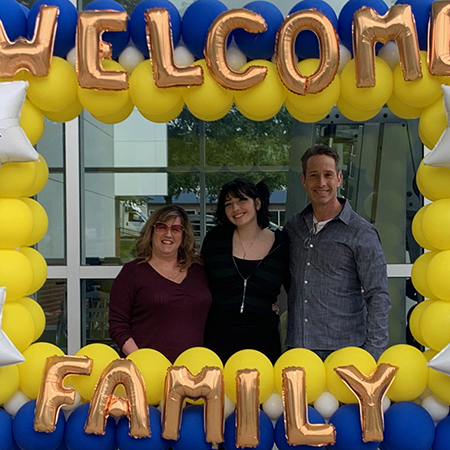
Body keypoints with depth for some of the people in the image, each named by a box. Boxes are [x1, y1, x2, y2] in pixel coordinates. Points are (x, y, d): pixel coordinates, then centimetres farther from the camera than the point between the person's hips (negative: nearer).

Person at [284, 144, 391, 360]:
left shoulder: (362, 233, -3)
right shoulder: (292, 227, 10)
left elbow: (378, 297, -4)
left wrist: (373, 353, -9)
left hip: (343, 349, -4)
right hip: (297, 348, 4)